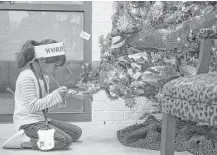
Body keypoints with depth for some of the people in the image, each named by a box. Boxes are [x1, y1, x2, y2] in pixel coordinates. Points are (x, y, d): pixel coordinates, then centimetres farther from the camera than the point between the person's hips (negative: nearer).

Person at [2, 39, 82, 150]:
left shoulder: (44, 76, 12)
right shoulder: (26, 77, -17)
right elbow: (32, 106, -21)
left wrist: (60, 99, -2)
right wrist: (55, 95, -18)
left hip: (41, 119, 10)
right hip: (29, 123, -10)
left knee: (76, 132, 8)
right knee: (65, 141, -22)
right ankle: (24, 141, -14)